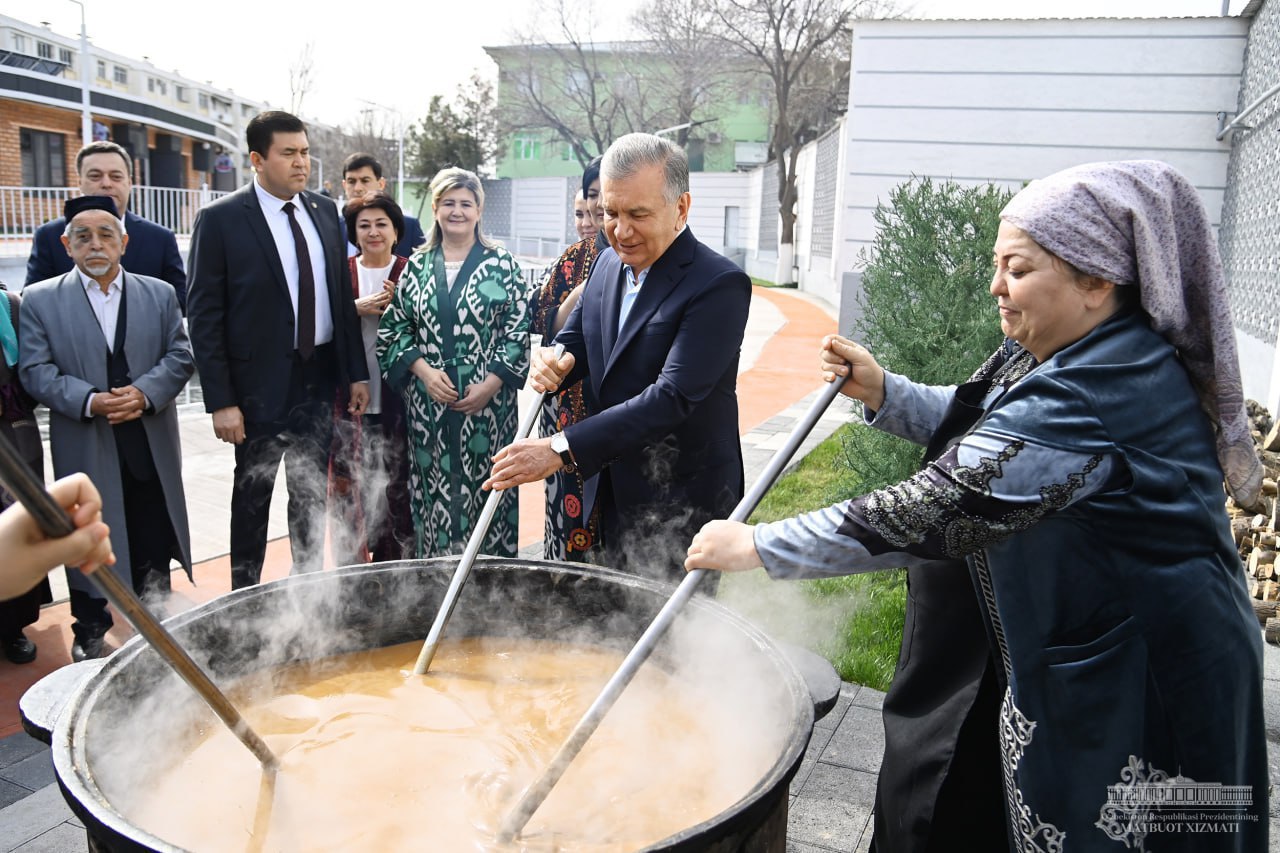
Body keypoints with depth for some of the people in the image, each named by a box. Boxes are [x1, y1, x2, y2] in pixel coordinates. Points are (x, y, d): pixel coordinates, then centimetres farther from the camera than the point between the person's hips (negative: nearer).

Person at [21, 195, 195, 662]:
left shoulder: (159, 294, 7)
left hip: (151, 444, 1)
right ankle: (90, 633, 26)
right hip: (85, 448, -1)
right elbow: (35, 370, -4)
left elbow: (180, 356, 2)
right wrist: (90, 401, -19)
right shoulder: (39, 299, 2)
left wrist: (145, 392, -15)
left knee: (153, 541, 10)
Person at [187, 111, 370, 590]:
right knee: (253, 494, 10)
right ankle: (245, 597, 26)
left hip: (320, 375, 5)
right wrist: (221, 401, -14)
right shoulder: (221, 220, -9)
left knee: (311, 491, 16)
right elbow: (204, 317, -10)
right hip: (261, 382, -4)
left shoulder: (324, 211, 6)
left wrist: (357, 372, 5)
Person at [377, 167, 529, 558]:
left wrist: (490, 384, -11)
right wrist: (424, 371, -8)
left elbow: (518, 330, -2)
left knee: (485, 488, 1)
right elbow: (394, 327, 8)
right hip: (428, 402, 2)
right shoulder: (417, 265, 9)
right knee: (434, 491, 6)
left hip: (487, 401, -2)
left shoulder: (502, 264, 2)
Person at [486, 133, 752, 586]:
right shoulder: (609, 261, 4)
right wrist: (555, 361, -13)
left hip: (682, 507, -7)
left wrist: (561, 449, -33)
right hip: (614, 495, 7)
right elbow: (575, 338, 14)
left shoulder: (719, 284, -21)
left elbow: (674, 396, -29)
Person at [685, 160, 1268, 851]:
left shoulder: (1103, 391, -31)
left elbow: (943, 508, -36)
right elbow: (974, 420, 16)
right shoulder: (1059, 353, 0)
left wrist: (759, 546, -32)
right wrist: (882, 392, -3)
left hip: (1136, 688, -9)